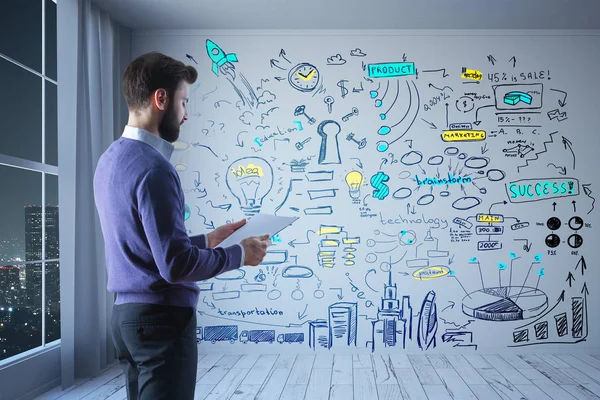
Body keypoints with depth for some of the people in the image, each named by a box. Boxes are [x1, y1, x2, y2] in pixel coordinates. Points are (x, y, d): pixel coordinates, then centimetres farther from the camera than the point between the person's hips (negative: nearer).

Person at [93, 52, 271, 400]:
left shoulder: (111, 159, 9)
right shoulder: (153, 168, -21)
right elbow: (175, 264, -24)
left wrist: (208, 240, 16)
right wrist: (240, 255, -11)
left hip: (127, 314, 9)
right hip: (161, 319, -9)